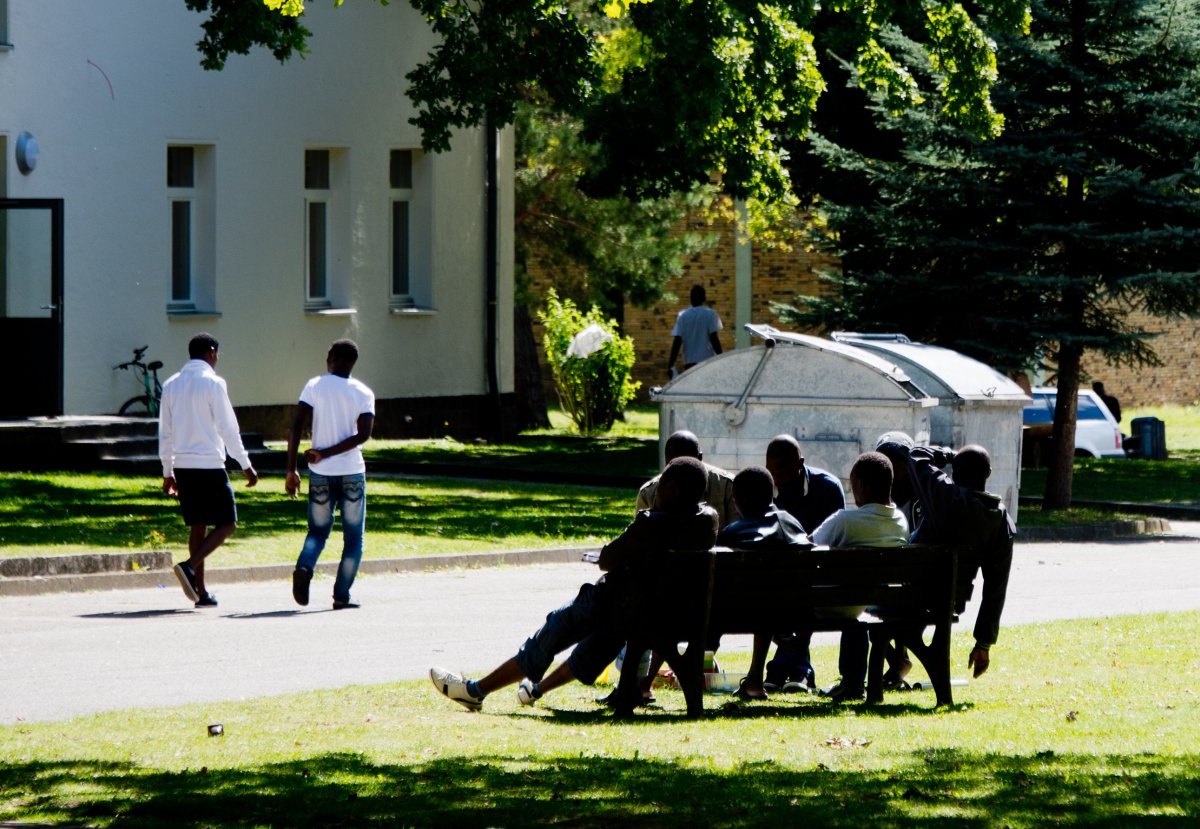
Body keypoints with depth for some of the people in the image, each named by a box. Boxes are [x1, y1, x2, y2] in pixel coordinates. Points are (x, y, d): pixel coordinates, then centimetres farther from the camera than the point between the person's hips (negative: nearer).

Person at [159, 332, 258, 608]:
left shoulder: (171, 385, 11)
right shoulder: (212, 383, -8)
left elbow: (165, 432, 14)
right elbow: (228, 428, -9)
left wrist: (168, 472, 20)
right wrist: (246, 465, -3)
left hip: (182, 466, 6)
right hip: (209, 464, -6)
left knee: (197, 526, 12)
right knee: (226, 523, 1)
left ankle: (200, 591, 7)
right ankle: (190, 566, -20)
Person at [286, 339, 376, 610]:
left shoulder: (314, 387, 0)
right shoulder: (363, 393, 0)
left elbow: (296, 427, -8)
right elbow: (363, 434, -13)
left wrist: (291, 470, -5)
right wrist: (326, 453, -10)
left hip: (321, 475, 1)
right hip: (352, 473, -1)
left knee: (318, 531, 15)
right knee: (353, 538, 9)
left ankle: (304, 567, -14)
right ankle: (341, 595, 1)